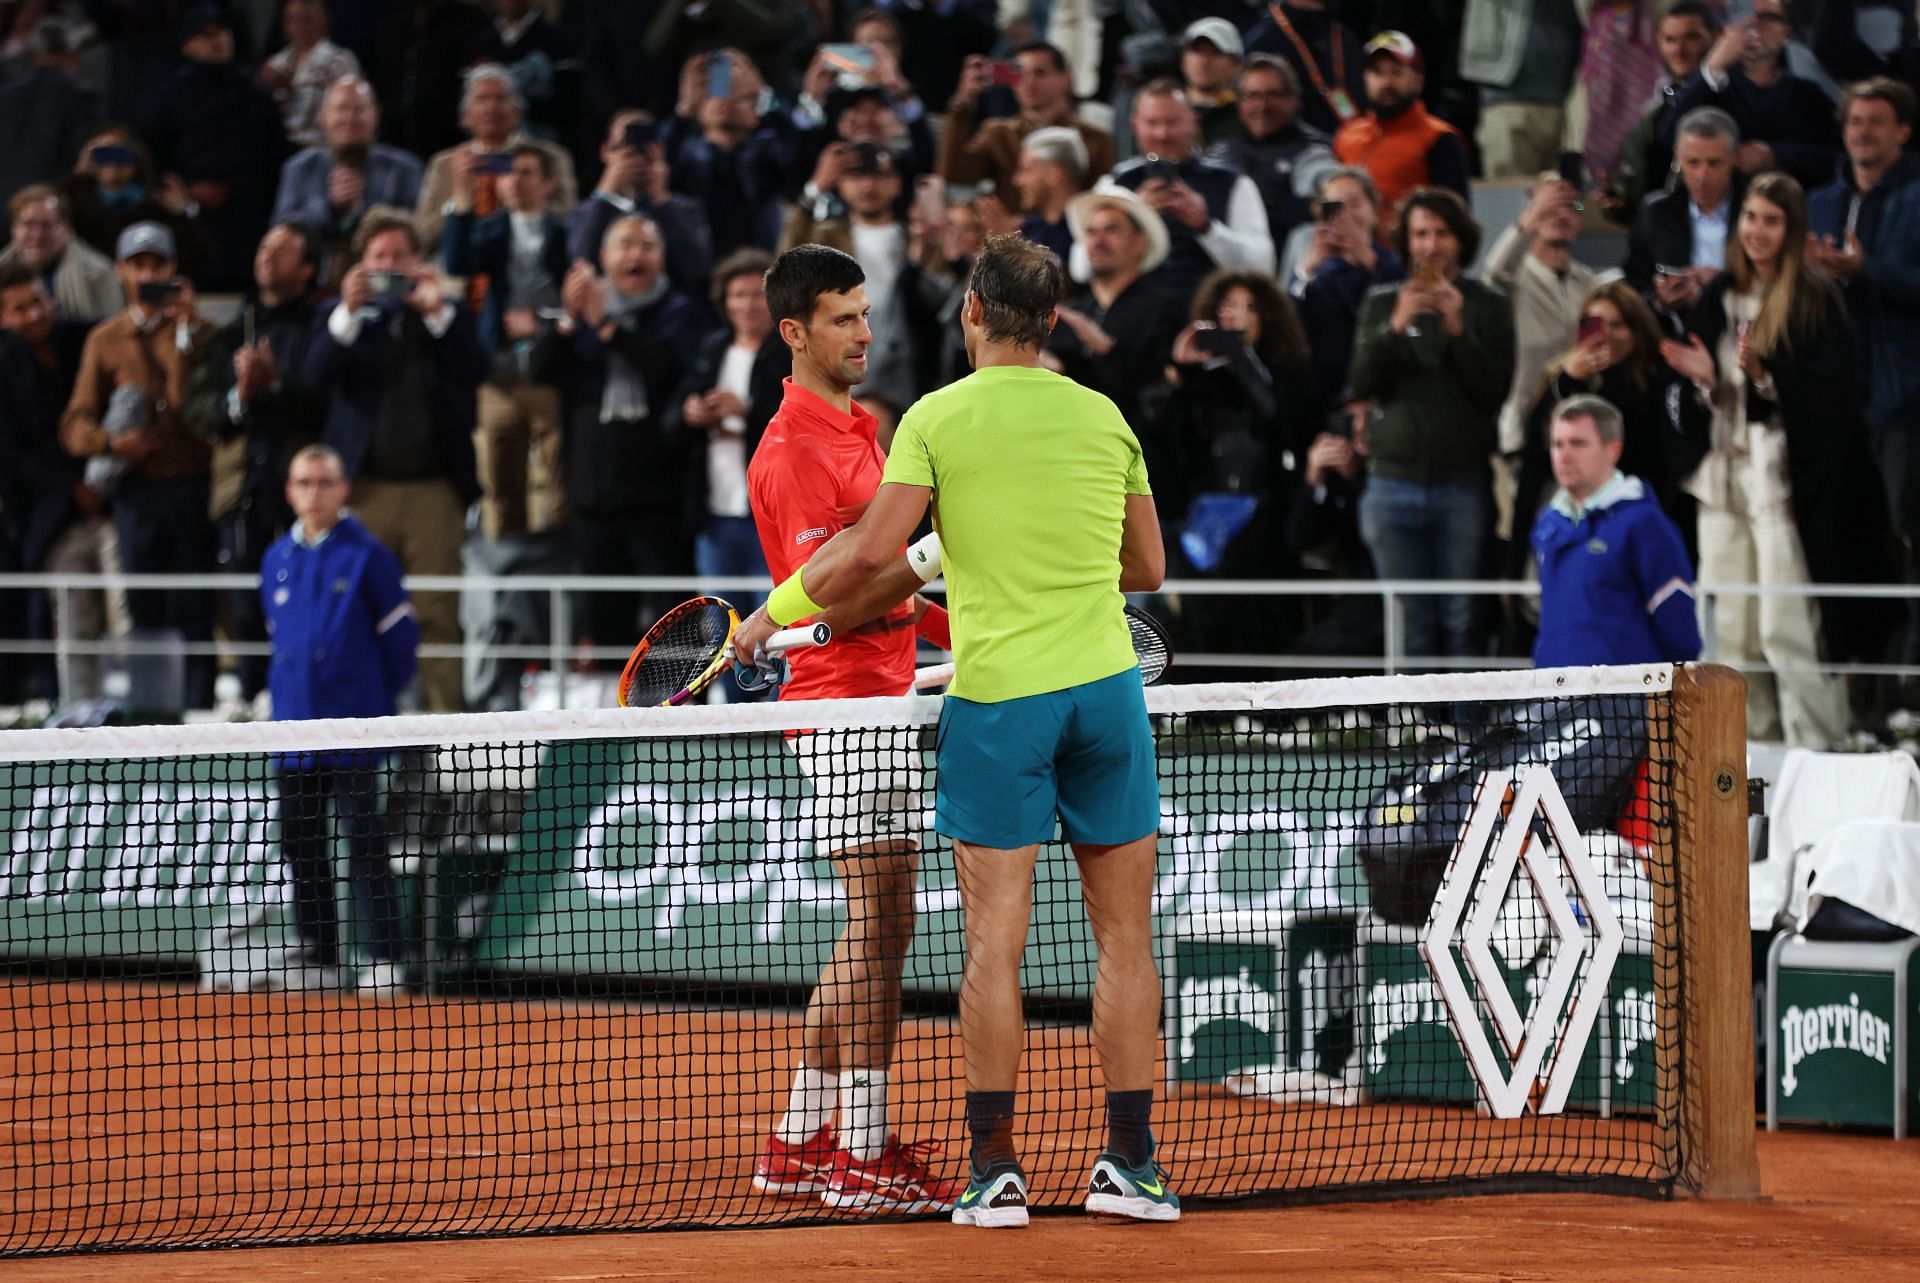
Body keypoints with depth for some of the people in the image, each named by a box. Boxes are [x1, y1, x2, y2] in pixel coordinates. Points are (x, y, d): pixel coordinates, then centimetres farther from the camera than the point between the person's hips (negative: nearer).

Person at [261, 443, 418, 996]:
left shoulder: (367, 556, -5)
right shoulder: (277, 560, 10)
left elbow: (400, 635, -1)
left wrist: (375, 700, 2)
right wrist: (290, 691, 15)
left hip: (351, 733, -6)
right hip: (294, 726, 6)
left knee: (363, 842, -5)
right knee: (301, 843, 8)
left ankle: (384, 959, -3)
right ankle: (318, 956, 16)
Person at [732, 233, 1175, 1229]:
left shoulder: (940, 418, -4)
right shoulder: (1104, 418, 7)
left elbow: (873, 553, -11)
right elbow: (1148, 567, 14)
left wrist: (777, 612, 4)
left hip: (996, 696, -2)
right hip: (1105, 688, 2)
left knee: (994, 942, -1)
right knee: (1123, 937, 7)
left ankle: (994, 1168, -2)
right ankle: (1128, 1163, 7)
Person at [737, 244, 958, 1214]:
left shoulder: (856, 431, 18)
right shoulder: (793, 452, -13)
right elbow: (833, 604, -20)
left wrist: (962, 630, 16)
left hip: (884, 698, 10)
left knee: (875, 932, 12)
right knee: (879, 926, -10)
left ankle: (800, 1142, 17)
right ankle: (867, 1155, -8)